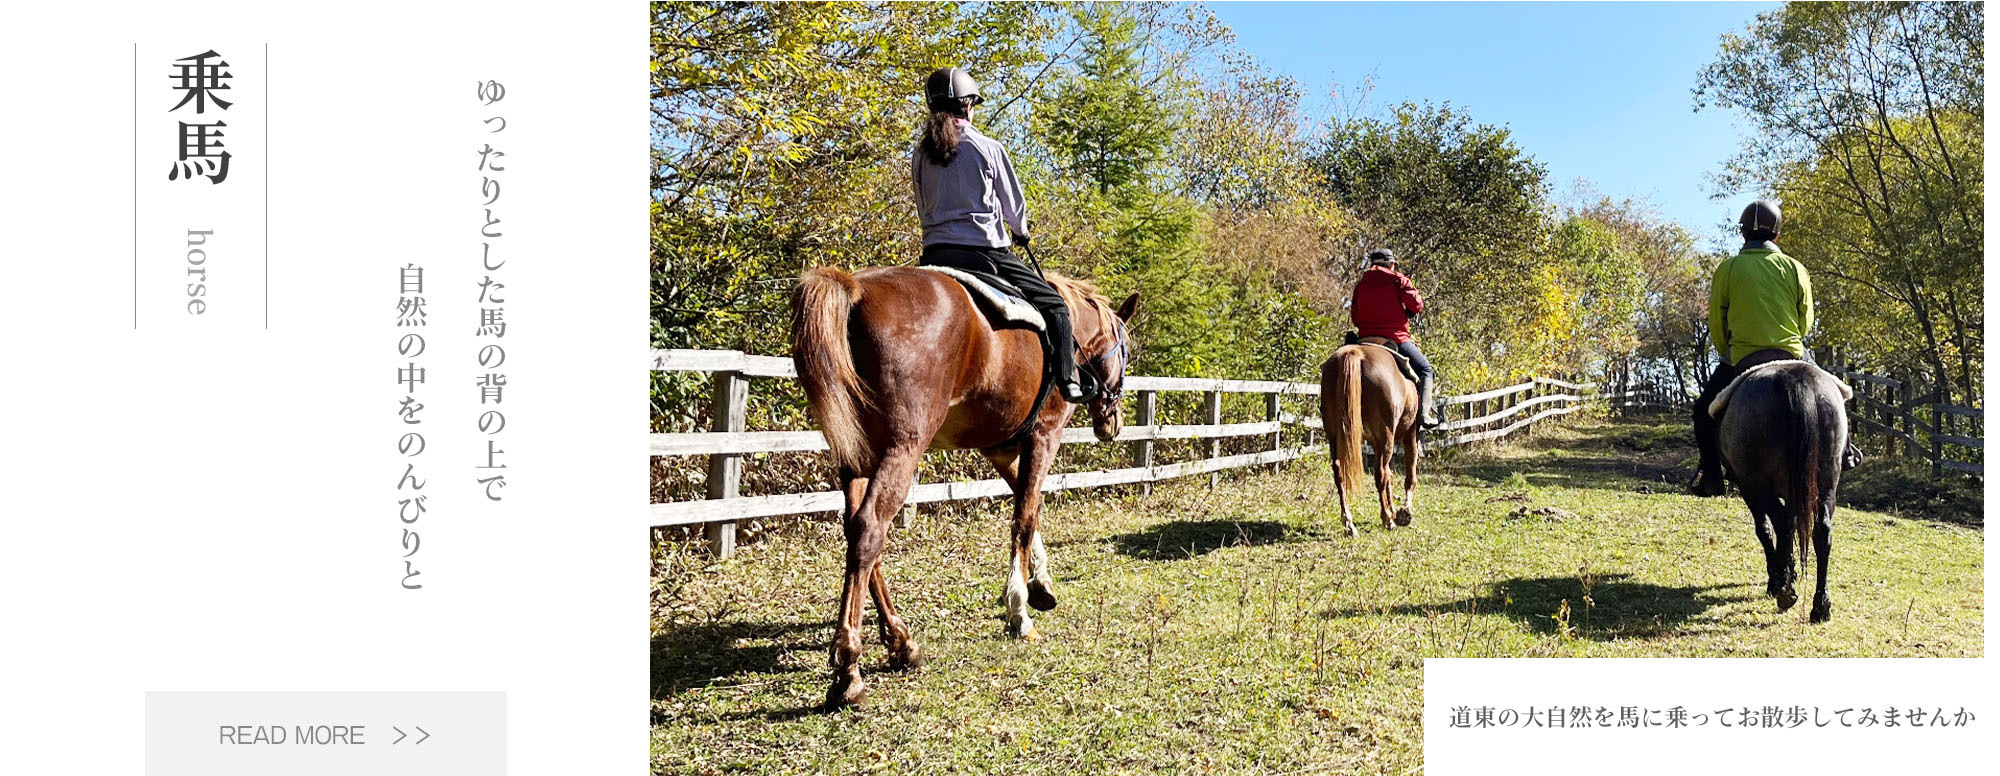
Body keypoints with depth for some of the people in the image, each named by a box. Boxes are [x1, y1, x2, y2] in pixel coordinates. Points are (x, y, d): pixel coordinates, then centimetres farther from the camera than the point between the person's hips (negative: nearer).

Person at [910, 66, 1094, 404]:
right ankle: (1068, 381, 3)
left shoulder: (920, 154, 8)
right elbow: (1014, 205, 3)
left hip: (934, 254, 5)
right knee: (1053, 305, 9)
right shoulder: (987, 148, -4)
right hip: (984, 251, -4)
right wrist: (1021, 232, 24)